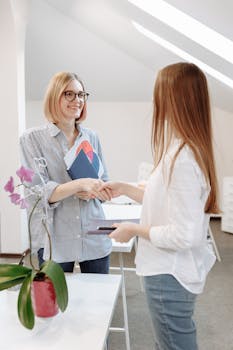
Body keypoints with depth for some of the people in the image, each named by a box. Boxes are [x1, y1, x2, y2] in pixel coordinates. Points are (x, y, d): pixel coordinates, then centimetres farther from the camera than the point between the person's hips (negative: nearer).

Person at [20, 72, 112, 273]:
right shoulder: (32, 139, -5)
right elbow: (37, 192, -14)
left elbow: (104, 183, 9)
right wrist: (80, 184, -27)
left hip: (95, 239, 3)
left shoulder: (92, 137, 4)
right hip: (54, 241, -3)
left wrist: (92, 192, -14)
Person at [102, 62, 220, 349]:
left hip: (170, 277, -9)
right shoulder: (189, 149, 3)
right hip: (173, 272, 9)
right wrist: (125, 189, 13)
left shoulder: (182, 157, -27)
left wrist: (135, 230, -14)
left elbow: (185, 235, -27)